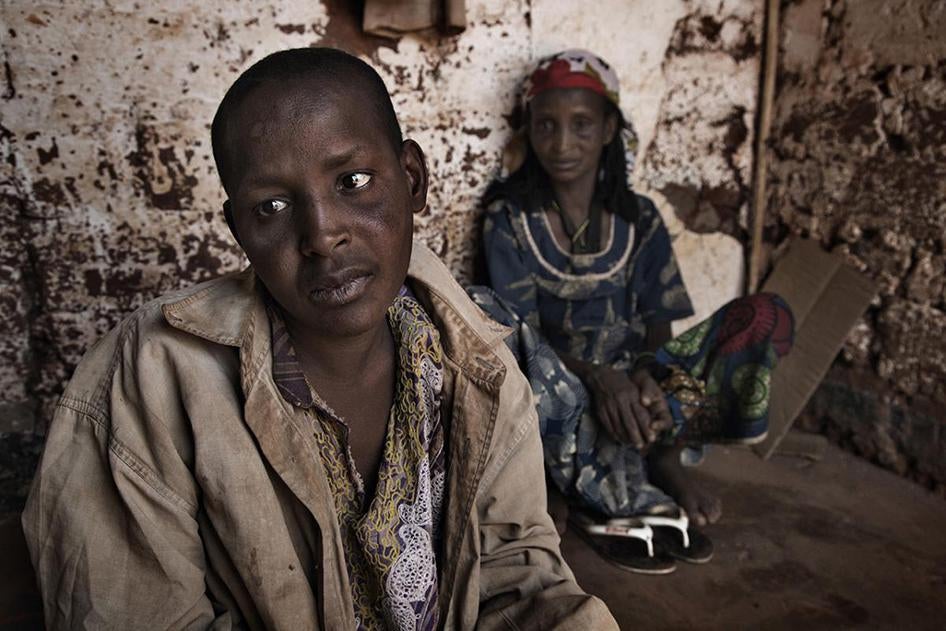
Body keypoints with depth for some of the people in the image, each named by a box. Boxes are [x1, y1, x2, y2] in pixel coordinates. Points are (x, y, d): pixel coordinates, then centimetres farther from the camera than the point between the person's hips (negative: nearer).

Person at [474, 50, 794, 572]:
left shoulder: (638, 219, 7)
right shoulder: (510, 219, -2)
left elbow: (659, 324, 2)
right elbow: (524, 334, -10)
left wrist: (647, 375, -22)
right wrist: (596, 376, -28)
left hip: (628, 384, 3)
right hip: (559, 387, -2)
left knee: (767, 316, -10)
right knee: (479, 311, -34)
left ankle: (658, 454, -22)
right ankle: (628, 496, -31)